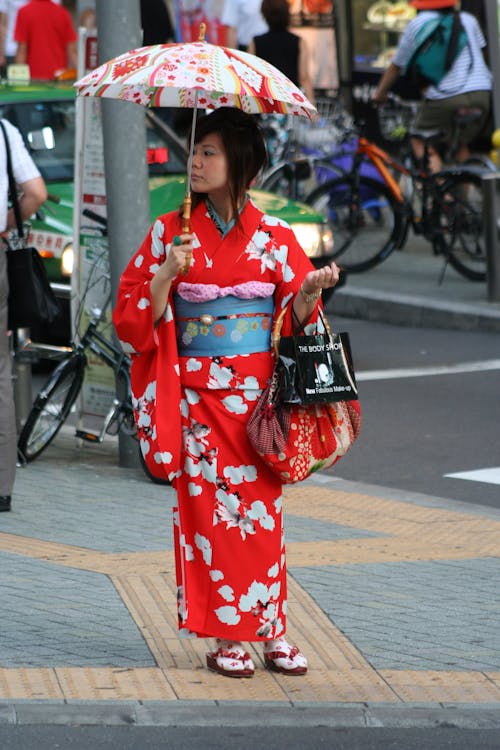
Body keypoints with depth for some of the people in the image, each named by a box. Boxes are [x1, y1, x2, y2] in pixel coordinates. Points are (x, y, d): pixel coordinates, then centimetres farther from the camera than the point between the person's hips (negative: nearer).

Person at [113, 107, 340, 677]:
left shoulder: (274, 236, 4)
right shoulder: (170, 233, 2)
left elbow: (295, 317, 6)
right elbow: (134, 318, -1)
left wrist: (311, 289, -14)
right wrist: (167, 275, -16)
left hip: (260, 393, 1)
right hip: (199, 392, 0)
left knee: (262, 507, 0)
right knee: (208, 506, -2)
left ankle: (271, 630, 9)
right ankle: (224, 637, 4)